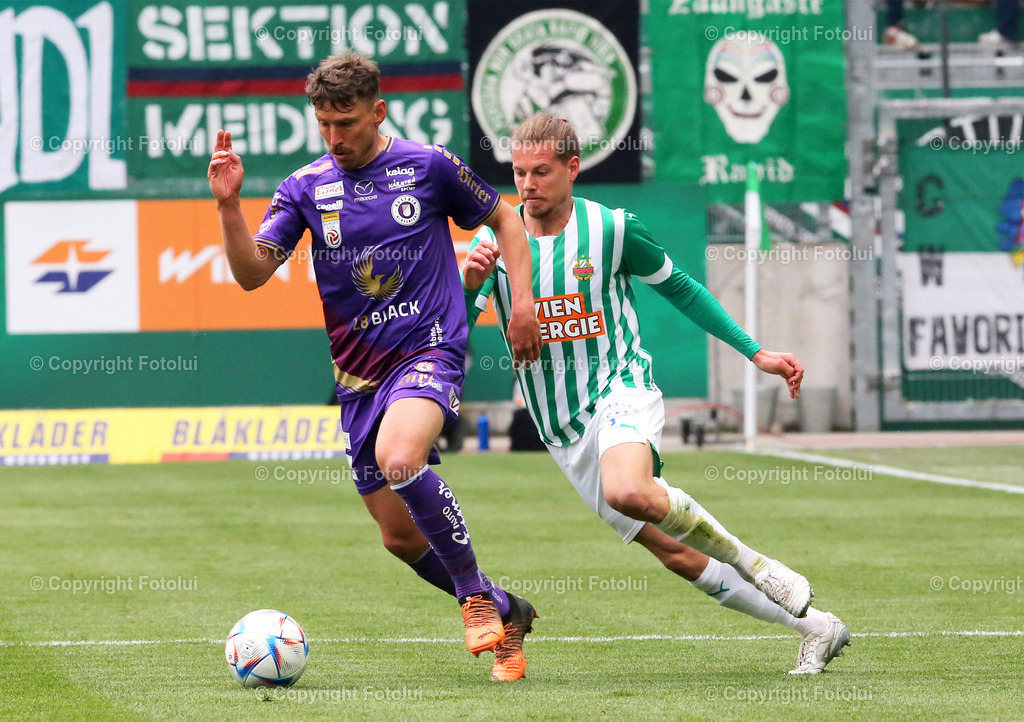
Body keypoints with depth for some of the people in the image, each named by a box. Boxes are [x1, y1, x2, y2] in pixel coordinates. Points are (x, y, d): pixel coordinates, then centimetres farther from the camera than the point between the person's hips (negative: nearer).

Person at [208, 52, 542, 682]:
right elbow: (252, 273, -3)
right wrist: (229, 206, -19)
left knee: (398, 457, -34)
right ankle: (505, 614, 30)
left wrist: (522, 302, 1)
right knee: (402, 537, 7)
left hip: (430, 351, -5)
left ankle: (477, 598, -18)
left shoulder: (427, 166, -2)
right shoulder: (306, 188, 3)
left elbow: (503, 218, 12)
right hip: (359, 374, 5)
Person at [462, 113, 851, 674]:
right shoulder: (493, 241, -1)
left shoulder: (612, 229, -6)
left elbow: (679, 288, 8)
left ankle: (746, 560, -14)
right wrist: (468, 283, -28)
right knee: (675, 555, 1)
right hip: (563, 433, 4)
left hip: (620, 392, -4)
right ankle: (813, 626, 14)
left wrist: (755, 353, 6)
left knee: (629, 492, -37)